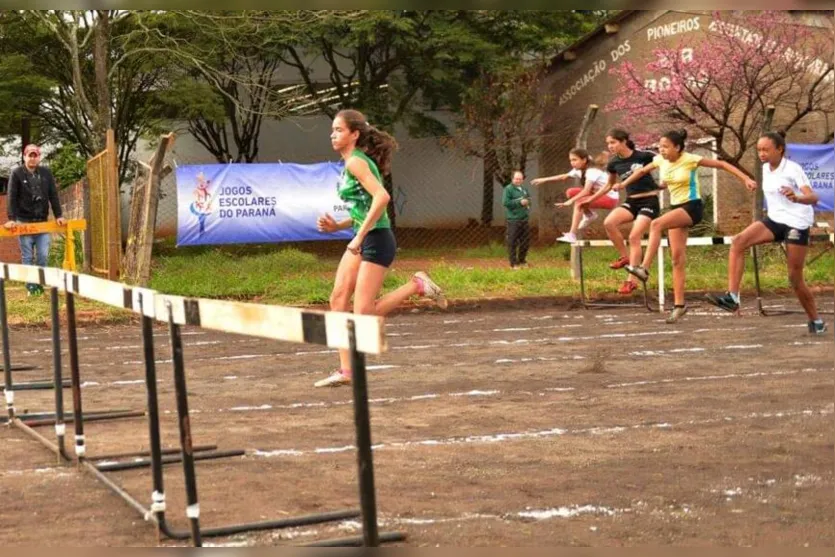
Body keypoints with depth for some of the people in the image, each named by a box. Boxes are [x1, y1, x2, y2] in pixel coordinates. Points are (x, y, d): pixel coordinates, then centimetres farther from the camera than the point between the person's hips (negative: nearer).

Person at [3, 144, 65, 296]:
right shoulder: (16, 173, -3)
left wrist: (58, 216, 1)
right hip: (24, 222, -2)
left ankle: (40, 286, 9)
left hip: (42, 222, 3)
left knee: (42, 256, -1)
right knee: (27, 257, 2)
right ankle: (31, 288, 6)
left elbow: (53, 196, 8)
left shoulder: (46, 173, 7)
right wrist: (11, 219, -16)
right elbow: (12, 198, -7)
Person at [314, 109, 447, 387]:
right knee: (338, 299, 1)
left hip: (376, 240, -10)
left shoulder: (356, 162, -14)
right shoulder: (351, 163, 15)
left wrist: (360, 236, -25)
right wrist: (337, 226, 8)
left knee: (364, 313, -9)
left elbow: (382, 198, -28)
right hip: (361, 241, 10)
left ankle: (417, 285, 6)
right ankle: (346, 371, 2)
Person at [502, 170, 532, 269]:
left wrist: (527, 203, 6)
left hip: (524, 219, 7)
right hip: (513, 220, -7)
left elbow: (529, 199, 31)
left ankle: (522, 261, 26)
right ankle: (514, 263, 3)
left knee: (526, 242, 11)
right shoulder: (508, 189, -6)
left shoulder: (525, 189, 16)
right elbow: (505, 202, -16)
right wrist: (519, 202, -17)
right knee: (512, 242, -4)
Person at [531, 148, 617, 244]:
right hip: (598, 195, 9)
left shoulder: (592, 171, -25)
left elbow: (586, 191, -35)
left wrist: (570, 201, -41)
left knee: (579, 202, -29)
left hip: (610, 198, -9)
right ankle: (589, 215, 9)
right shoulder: (579, 170, 1)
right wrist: (544, 179, -1)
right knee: (570, 192, 2)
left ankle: (571, 235, -31)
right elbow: (564, 177, 7)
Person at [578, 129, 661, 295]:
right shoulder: (614, 163, 2)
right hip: (631, 201, 5)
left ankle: (631, 280, -13)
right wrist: (591, 199, 17)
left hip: (649, 201, -5)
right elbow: (609, 186, 19)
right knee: (609, 222, -22)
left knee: (634, 236, -18)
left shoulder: (643, 156, -13)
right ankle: (625, 257, -3)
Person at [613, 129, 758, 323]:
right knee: (677, 256, 1)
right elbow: (643, 171, 22)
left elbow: (721, 164, -9)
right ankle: (679, 304, 4)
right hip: (676, 207, 6)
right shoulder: (660, 161, 2)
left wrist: (746, 179, -14)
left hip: (692, 207, -6)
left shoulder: (690, 159, -14)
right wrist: (624, 184, 23)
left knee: (656, 224, -31)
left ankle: (644, 268, -38)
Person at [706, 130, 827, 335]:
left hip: (797, 223, -6)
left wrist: (797, 198, -46)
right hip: (775, 220, 6)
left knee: (795, 277, -3)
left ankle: (816, 321, 17)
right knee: (739, 241, -19)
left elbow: (813, 197, -26)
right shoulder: (766, 168, 5)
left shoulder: (793, 169, -15)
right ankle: (732, 297, -27)